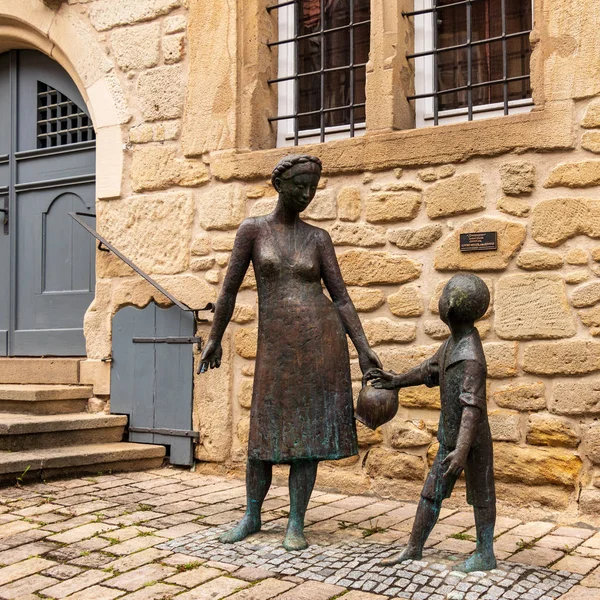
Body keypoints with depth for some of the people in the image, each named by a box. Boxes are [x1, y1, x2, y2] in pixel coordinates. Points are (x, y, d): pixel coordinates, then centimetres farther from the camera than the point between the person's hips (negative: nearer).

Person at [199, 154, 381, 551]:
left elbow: (341, 298, 4)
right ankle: (252, 517, 27)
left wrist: (364, 350, -4)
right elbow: (230, 288, 6)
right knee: (264, 433, 7)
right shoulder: (253, 229, 3)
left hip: (320, 340, 1)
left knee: (308, 432, 3)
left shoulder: (318, 238, 6)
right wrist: (214, 339, 9)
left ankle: (296, 523, 17)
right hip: (276, 345, 0)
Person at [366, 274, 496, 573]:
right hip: (450, 436, 8)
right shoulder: (455, 340, 1)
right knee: (432, 491, 13)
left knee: (480, 494, 8)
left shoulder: (471, 358, -27)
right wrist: (397, 381, 20)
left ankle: (485, 555, 24)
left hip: (472, 440, -8)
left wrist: (462, 450, -40)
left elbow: (472, 406, -33)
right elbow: (432, 370, 17)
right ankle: (414, 548, 24)